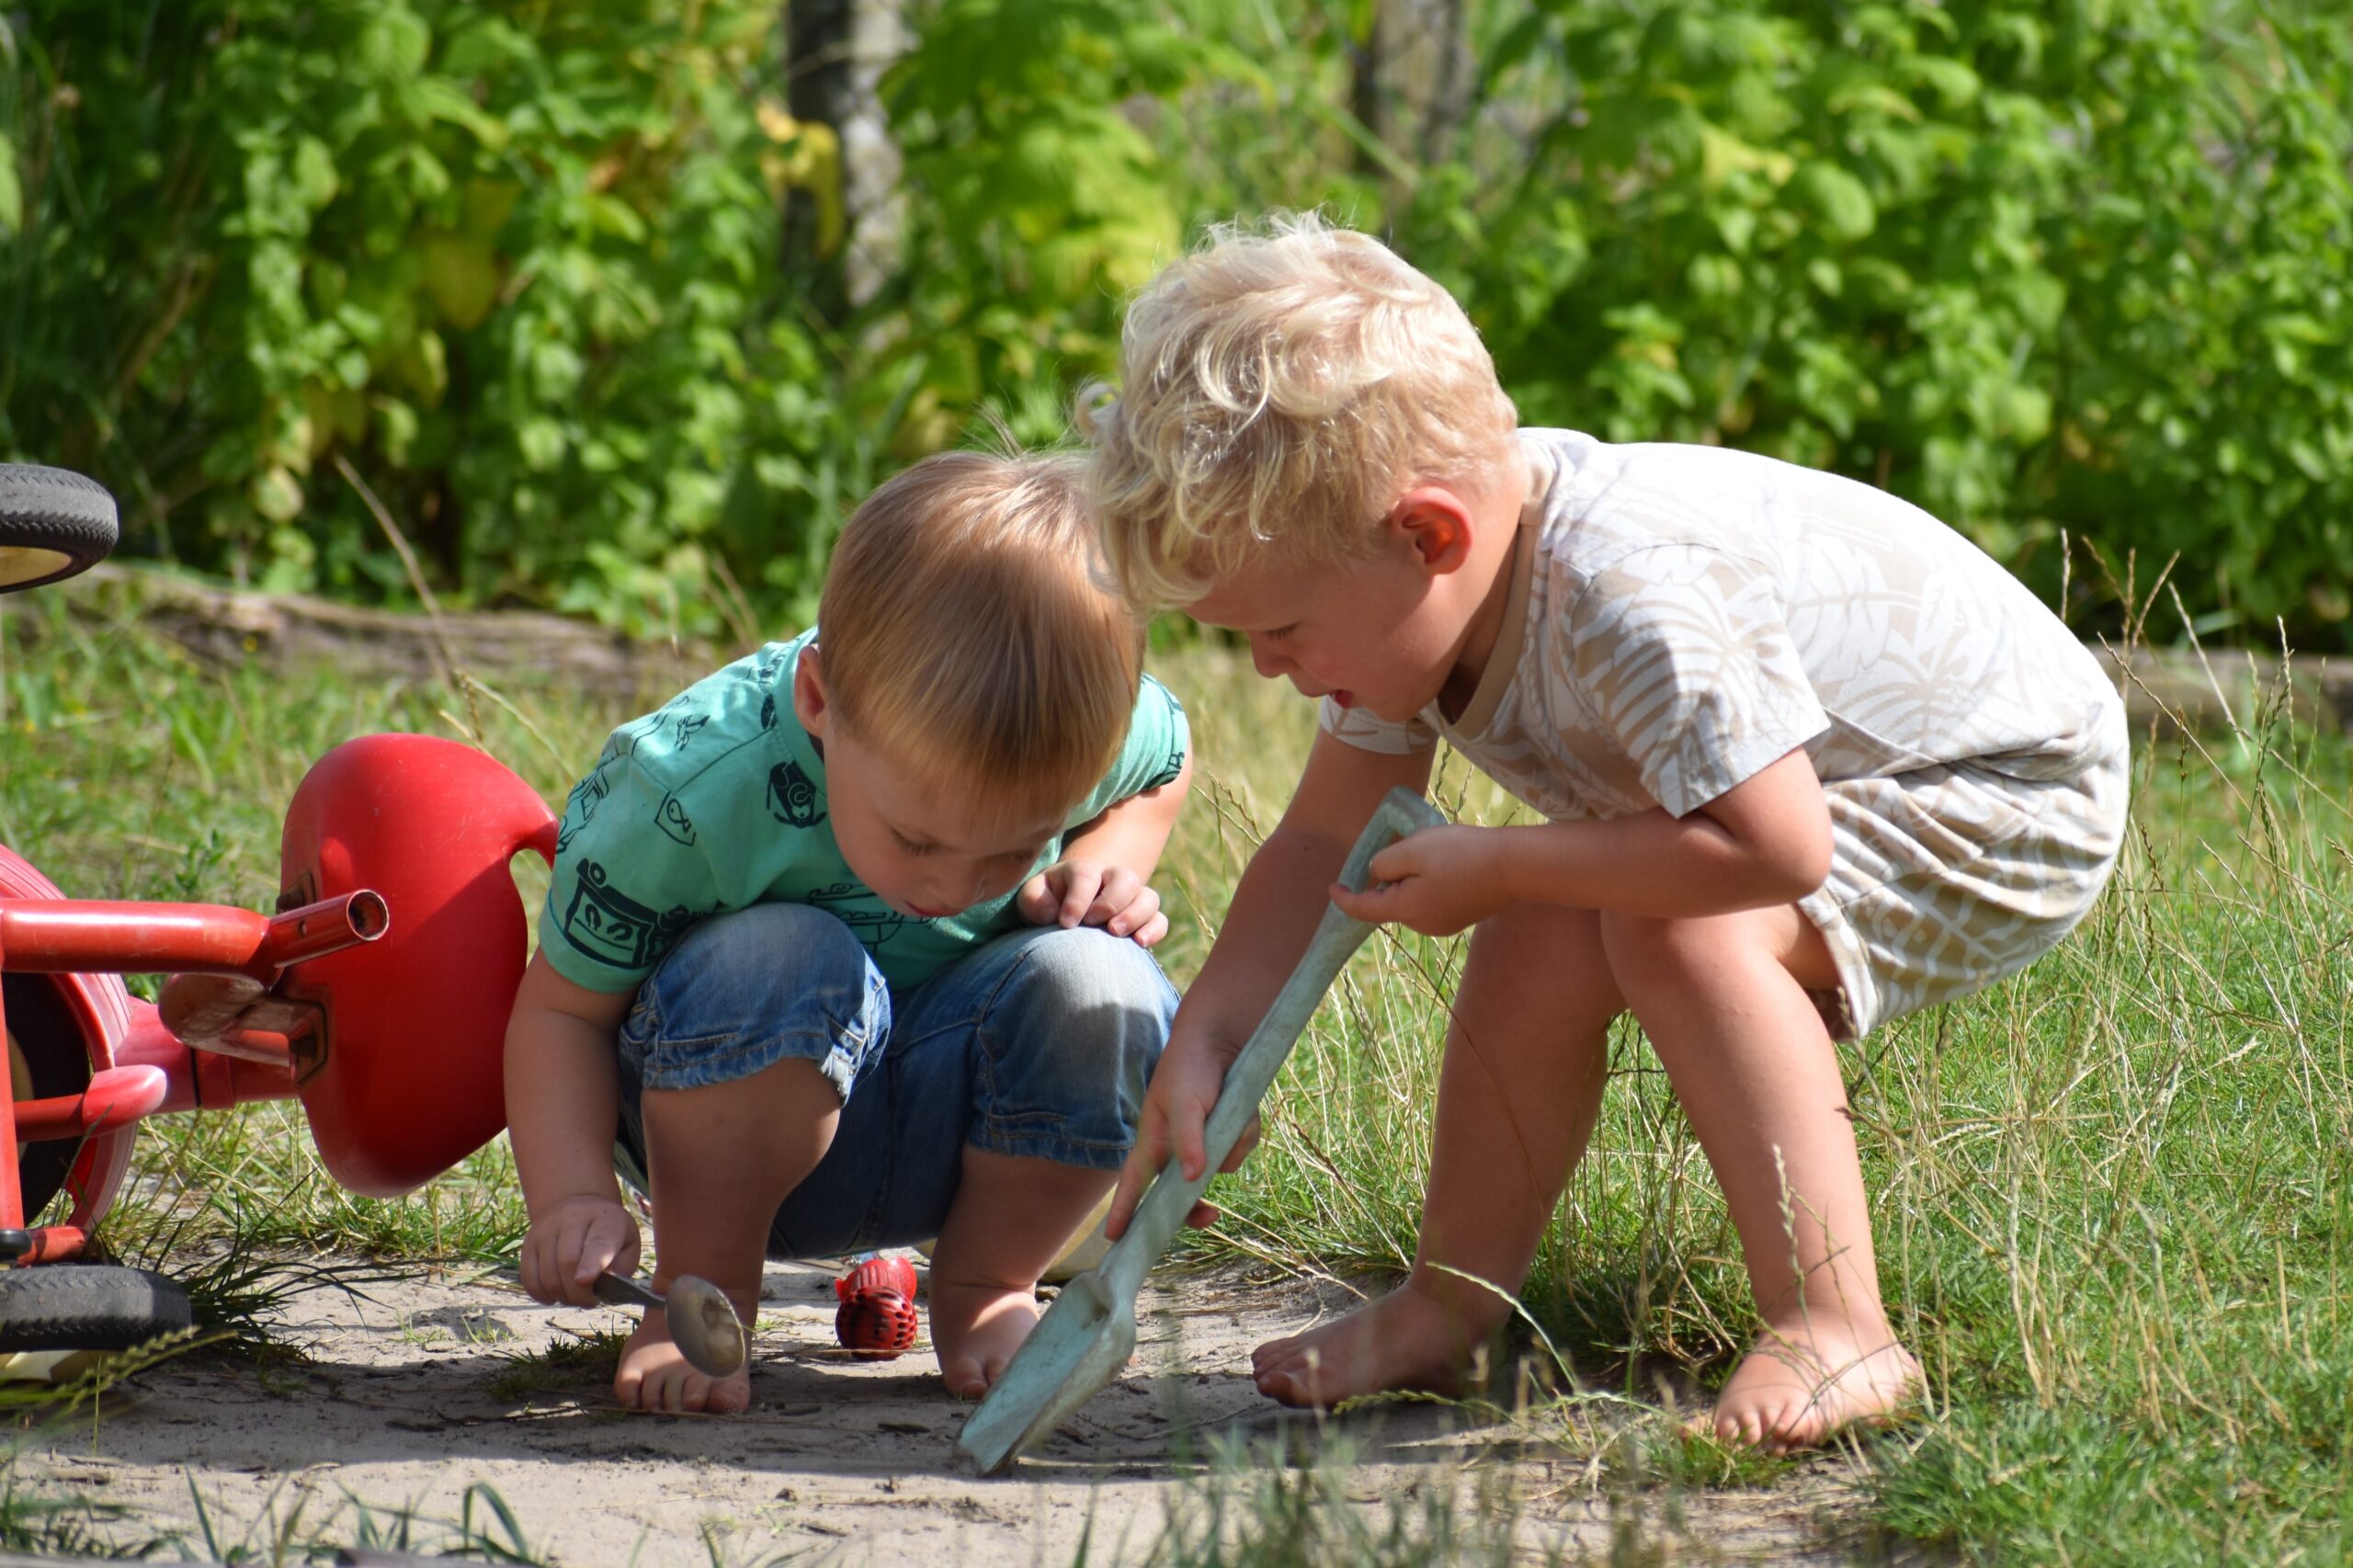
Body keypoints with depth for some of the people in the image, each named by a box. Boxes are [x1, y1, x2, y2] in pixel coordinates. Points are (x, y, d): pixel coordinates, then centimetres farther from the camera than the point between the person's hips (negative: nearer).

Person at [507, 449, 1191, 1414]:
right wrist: (574, 1199, -35)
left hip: (952, 1131, 3)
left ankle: (985, 1288, -2)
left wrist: (1099, 867, -15)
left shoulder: (1102, 730, -21)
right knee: (774, 964, -37)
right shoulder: (691, 793, -31)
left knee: (1096, 986, -28)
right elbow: (561, 1007, -18)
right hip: (744, 1119, -3)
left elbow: (1161, 772, 7)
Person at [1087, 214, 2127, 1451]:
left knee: (1676, 929, -29)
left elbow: (1774, 849, -42)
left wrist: (1493, 868, -33)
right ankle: (1446, 1310, 10)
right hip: (1782, 781, 9)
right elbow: (1323, 839, -2)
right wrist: (1202, 1040, -14)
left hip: (2012, 795, -9)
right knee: (1533, 950, -6)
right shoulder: (1406, 594, -10)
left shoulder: (1624, 599, -39)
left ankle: (1835, 1335, -29)